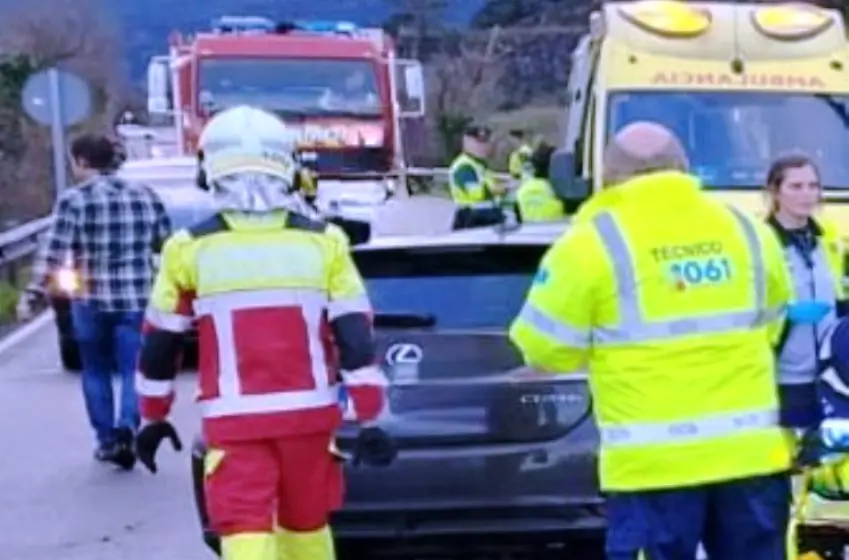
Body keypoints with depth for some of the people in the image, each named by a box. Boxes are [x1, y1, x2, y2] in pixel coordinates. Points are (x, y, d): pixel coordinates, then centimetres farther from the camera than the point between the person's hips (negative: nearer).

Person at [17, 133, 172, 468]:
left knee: (95, 372, 15)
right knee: (134, 371, 4)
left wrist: (32, 296, -8)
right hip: (137, 299, 2)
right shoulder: (146, 195, 5)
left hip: (91, 300, -2)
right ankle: (127, 428, -17)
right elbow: (168, 245, 11)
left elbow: (53, 254, -11)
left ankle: (106, 440, 17)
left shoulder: (74, 200, -6)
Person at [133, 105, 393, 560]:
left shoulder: (190, 248, -3)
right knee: (307, 522, 19)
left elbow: (160, 343, 5)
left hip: (234, 419, -2)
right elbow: (355, 336, -3)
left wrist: (154, 416, 18)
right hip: (309, 411, 2)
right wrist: (368, 417, 2)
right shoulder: (323, 241, -1)